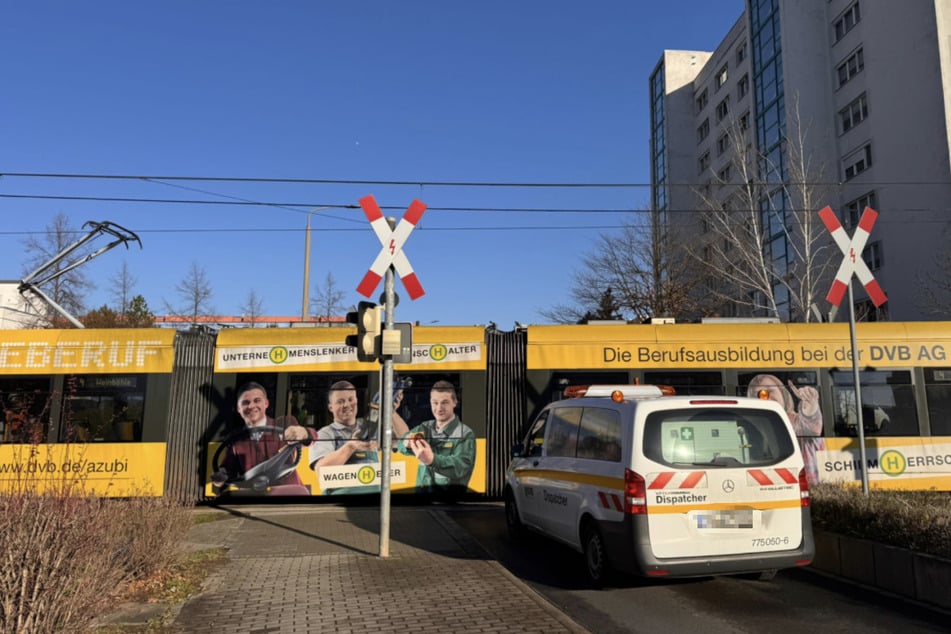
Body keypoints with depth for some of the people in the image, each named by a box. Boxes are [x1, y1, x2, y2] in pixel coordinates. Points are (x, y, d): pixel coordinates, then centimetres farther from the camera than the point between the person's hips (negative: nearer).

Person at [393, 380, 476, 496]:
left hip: (450, 493, -5)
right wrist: (408, 442, -29)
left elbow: (461, 466, -22)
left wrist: (432, 459, -40)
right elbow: (402, 444, -4)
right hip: (422, 491, 5)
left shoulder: (465, 434, -7)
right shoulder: (425, 428, 12)